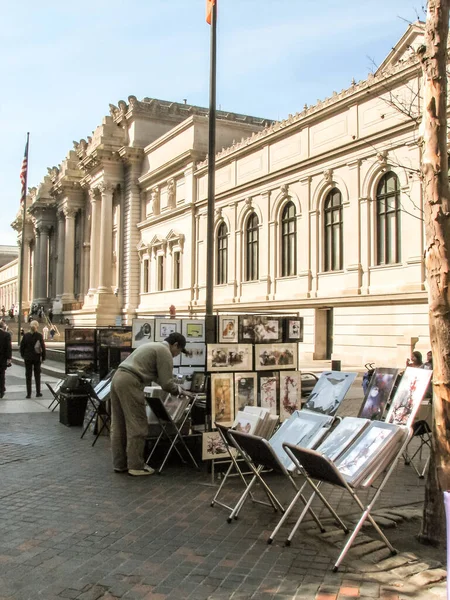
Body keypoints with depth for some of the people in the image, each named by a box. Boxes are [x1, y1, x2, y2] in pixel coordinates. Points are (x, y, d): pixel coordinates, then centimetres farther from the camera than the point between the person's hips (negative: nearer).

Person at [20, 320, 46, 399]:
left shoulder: (26, 336, -4)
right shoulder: (39, 336, -10)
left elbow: (22, 346, -1)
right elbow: (43, 347, -11)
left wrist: (23, 355, 12)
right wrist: (43, 357, -3)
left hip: (27, 358, 1)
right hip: (37, 358, -1)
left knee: (28, 376, 7)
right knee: (37, 375, 12)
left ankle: (28, 394, 5)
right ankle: (38, 393, 14)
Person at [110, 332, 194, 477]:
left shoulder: (153, 346, 27)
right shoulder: (165, 352, -3)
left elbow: (157, 377, 34)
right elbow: (166, 383, -6)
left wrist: (176, 387, 36)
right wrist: (180, 390, 11)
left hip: (118, 377, 10)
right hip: (130, 382, -10)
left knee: (118, 425, 13)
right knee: (137, 426, -3)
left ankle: (119, 464, 20)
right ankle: (136, 466, 2)